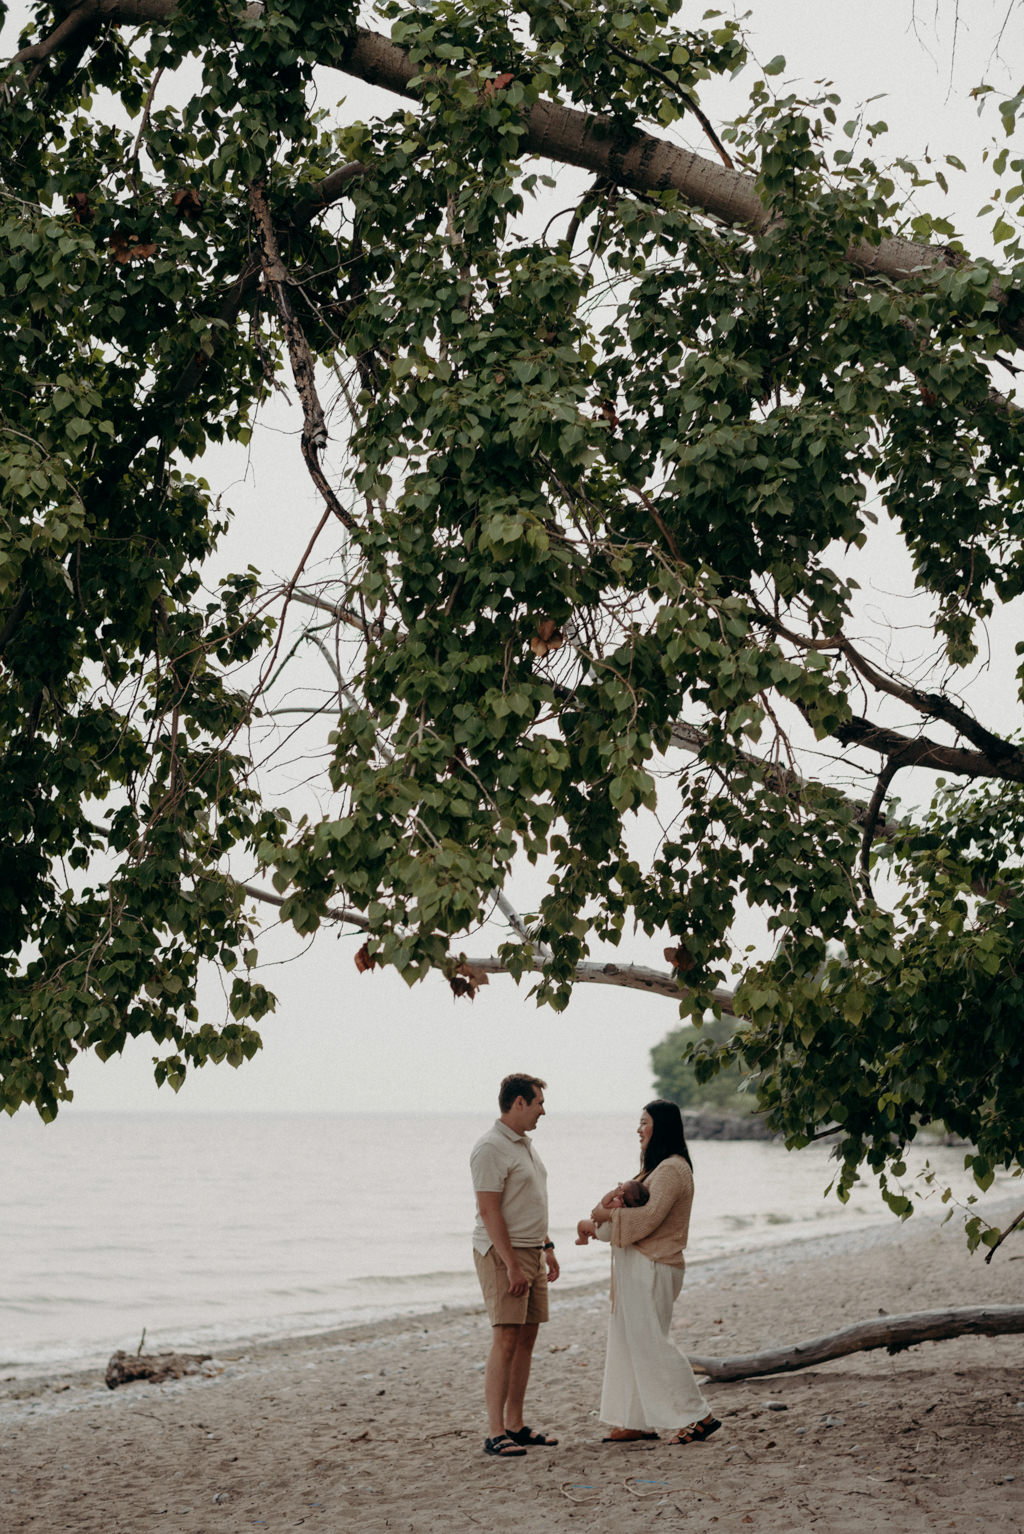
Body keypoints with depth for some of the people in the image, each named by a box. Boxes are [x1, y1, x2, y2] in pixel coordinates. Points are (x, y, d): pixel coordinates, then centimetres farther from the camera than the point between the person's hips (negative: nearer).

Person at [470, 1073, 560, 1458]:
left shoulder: (524, 1143, 16)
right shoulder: (491, 1149, -15)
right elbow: (489, 1211, -19)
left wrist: (547, 1247, 21)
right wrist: (512, 1265, -22)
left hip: (530, 1251, 9)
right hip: (502, 1253, -9)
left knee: (526, 1338, 8)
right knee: (506, 1340, -12)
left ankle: (515, 1425, 14)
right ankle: (495, 1433, -10)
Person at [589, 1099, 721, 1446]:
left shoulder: (672, 1170, -16)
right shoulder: (658, 1167, 19)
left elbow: (649, 1218, -22)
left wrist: (610, 1214, -11)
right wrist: (615, 1206, 4)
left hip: (652, 1269, -11)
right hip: (638, 1268, 11)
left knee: (650, 1343, -10)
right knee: (632, 1342, 11)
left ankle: (697, 1416, -7)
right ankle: (639, 1421, 15)